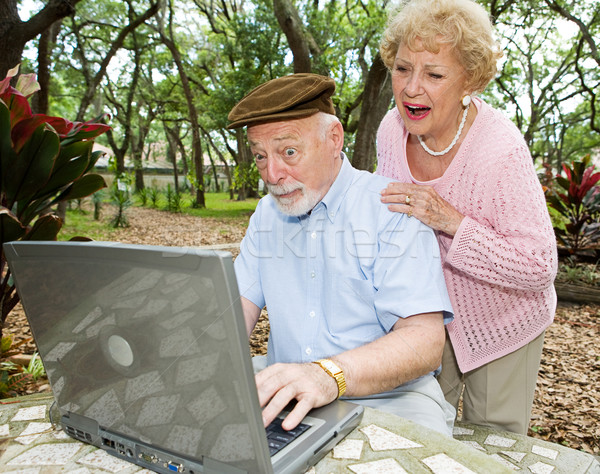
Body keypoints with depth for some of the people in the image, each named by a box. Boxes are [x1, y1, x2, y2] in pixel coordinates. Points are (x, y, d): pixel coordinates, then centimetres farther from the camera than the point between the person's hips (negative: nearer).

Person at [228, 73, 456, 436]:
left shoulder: (392, 208, -10)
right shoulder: (267, 213, 10)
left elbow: (425, 340, -19)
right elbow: (241, 304, 4)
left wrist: (330, 374, -37)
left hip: (389, 396, -3)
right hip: (288, 396, 4)